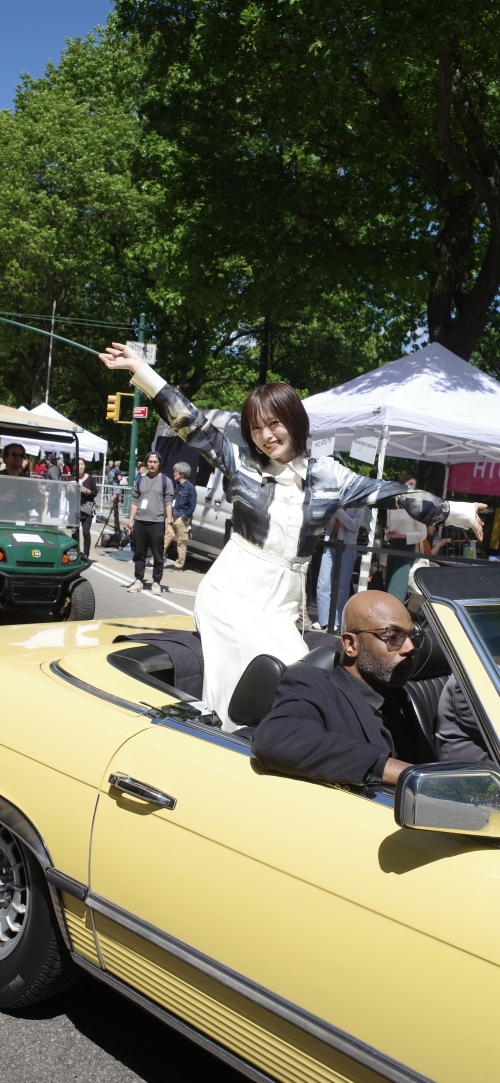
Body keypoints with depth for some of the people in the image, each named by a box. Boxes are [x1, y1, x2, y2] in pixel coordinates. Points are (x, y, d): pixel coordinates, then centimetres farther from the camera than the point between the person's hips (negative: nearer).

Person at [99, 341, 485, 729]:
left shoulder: (327, 475, 3)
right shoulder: (242, 464, 0)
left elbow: (387, 493, 4)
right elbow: (192, 424, -3)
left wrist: (458, 511, 4)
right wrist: (140, 368, -8)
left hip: (281, 603, 3)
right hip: (232, 592, -2)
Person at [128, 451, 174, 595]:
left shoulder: (165, 481, 2)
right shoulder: (140, 481, 12)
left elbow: (168, 504, -2)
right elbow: (135, 502, 13)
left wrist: (169, 524, -9)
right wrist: (130, 521, 6)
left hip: (157, 523, -4)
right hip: (139, 522, 4)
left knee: (157, 556, 0)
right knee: (139, 554, 8)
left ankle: (156, 582, 8)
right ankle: (139, 580, 17)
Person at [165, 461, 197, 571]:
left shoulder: (189, 488, -11)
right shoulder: (175, 485, 10)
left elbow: (192, 505, -10)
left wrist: (184, 516, -13)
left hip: (181, 519, -7)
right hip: (172, 517, 7)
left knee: (181, 542, 3)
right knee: (165, 538, 8)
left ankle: (179, 565, 10)